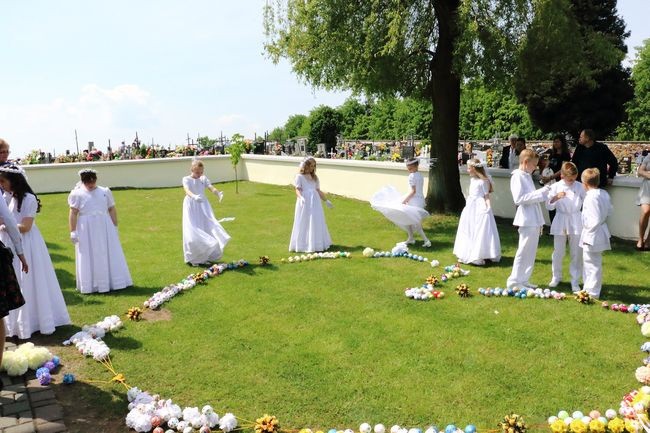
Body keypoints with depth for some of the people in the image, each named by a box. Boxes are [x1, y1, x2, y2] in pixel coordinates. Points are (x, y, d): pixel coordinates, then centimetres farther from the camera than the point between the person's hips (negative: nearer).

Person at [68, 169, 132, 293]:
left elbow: (112, 210, 11)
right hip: (86, 230, -2)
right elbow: (73, 214, -3)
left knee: (108, 255, 6)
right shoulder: (78, 194, 0)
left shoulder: (105, 192, 8)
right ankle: (91, 285, 10)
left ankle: (111, 282, 16)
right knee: (89, 257, 3)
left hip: (105, 228, 3)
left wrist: (115, 227, 8)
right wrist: (73, 231, -8)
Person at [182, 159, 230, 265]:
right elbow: (187, 190, -24)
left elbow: (211, 188, -12)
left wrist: (218, 193, -35)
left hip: (203, 207, 3)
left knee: (206, 231, 1)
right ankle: (193, 258, 10)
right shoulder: (186, 179, -4)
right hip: (191, 207, -3)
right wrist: (194, 196, -47)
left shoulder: (204, 179, 5)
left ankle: (205, 257, 15)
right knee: (193, 232, -5)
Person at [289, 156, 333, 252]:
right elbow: (298, 190, -10)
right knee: (304, 223, -5)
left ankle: (315, 243, 14)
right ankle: (304, 244, -1)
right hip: (304, 203, -6)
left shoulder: (314, 177, 17)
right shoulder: (300, 176, 0)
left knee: (316, 223, 6)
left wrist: (326, 200, 22)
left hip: (315, 202, 6)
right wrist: (301, 197, -30)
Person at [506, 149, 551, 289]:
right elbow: (519, 198, -22)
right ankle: (514, 281, 6)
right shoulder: (517, 176, -12)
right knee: (524, 251, -3)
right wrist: (540, 193, -21)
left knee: (531, 251, 13)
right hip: (527, 220, -9)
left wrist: (543, 193, 9)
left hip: (534, 220, 9)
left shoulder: (527, 176, 15)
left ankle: (523, 280, 22)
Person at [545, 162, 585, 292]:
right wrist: (556, 197, -23)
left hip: (576, 223, 1)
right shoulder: (555, 187, -3)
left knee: (576, 253, 3)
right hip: (560, 222, 0)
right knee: (558, 252, 8)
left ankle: (575, 280, 13)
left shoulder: (579, 186, -1)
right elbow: (549, 206, -5)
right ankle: (556, 277, 27)